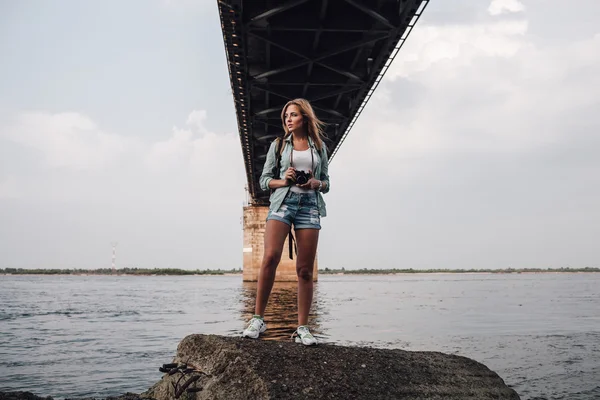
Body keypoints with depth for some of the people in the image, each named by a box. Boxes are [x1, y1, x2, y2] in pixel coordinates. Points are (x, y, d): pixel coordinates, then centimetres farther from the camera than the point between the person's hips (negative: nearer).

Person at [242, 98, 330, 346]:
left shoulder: (319, 146, 16)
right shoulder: (278, 144, 13)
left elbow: (326, 183, 18)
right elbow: (264, 180, 11)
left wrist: (316, 183, -4)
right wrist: (283, 181, -8)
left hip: (310, 205, 1)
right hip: (282, 202, -1)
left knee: (305, 269, -2)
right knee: (270, 257, -22)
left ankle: (302, 328, 3)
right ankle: (258, 319, -12)